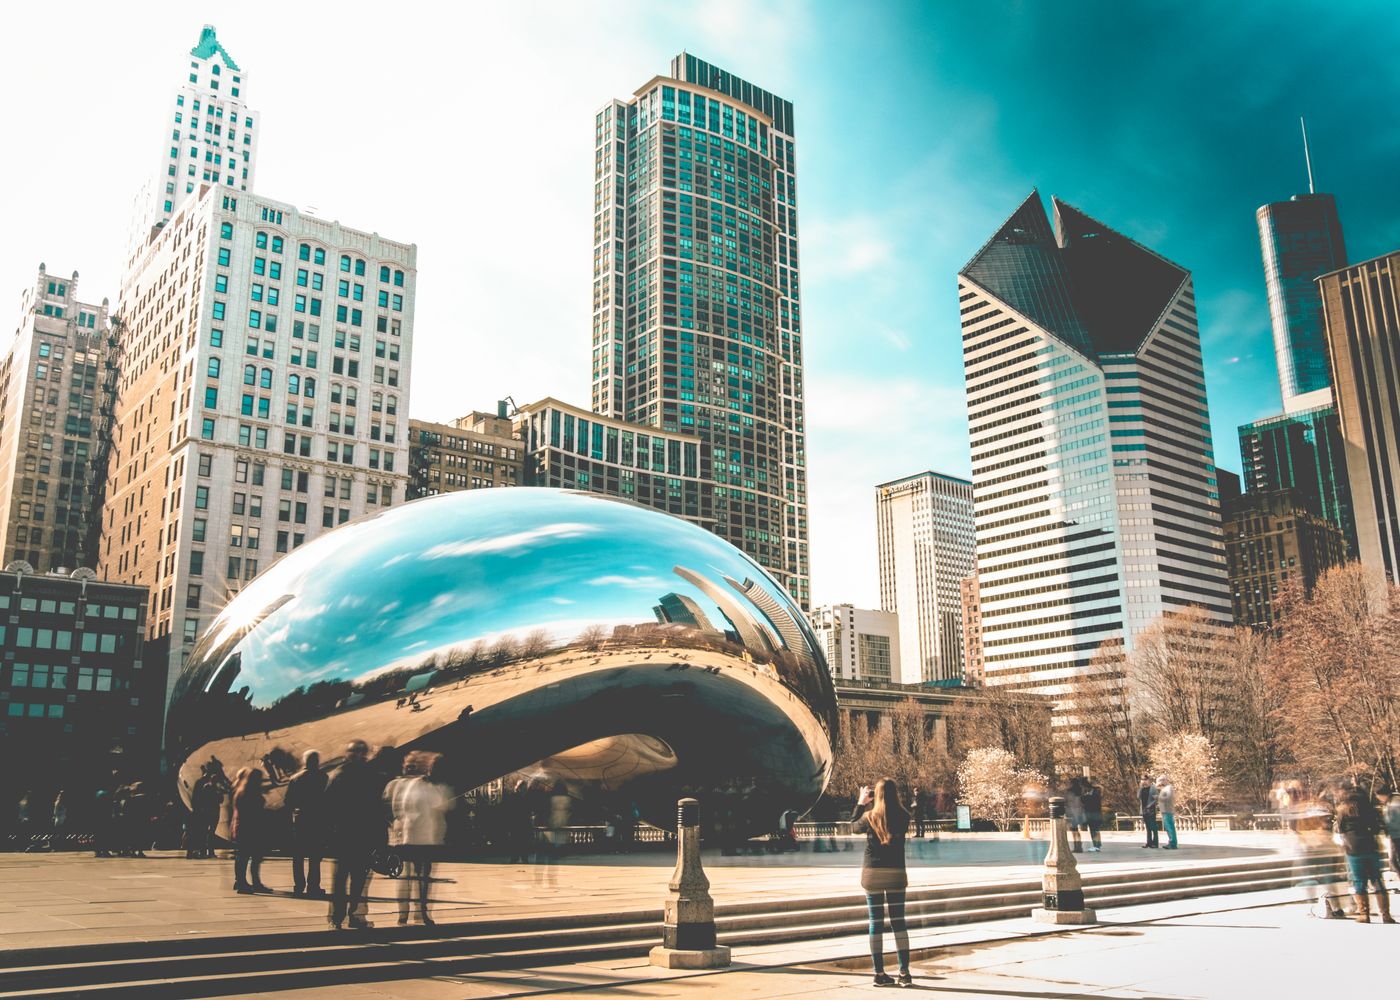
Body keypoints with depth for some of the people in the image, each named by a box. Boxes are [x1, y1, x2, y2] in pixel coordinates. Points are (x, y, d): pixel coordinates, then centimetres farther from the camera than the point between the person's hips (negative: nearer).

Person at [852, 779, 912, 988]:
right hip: (895, 874, 1)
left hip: (872, 873, -1)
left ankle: (880, 973, 7)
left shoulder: (869, 817, -10)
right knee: (899, 922, 8)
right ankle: (904, 972, 6)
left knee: (876, 923, 5)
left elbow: (854, 828, 10)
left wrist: (860, 804, 16)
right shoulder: (903, 817, -7)